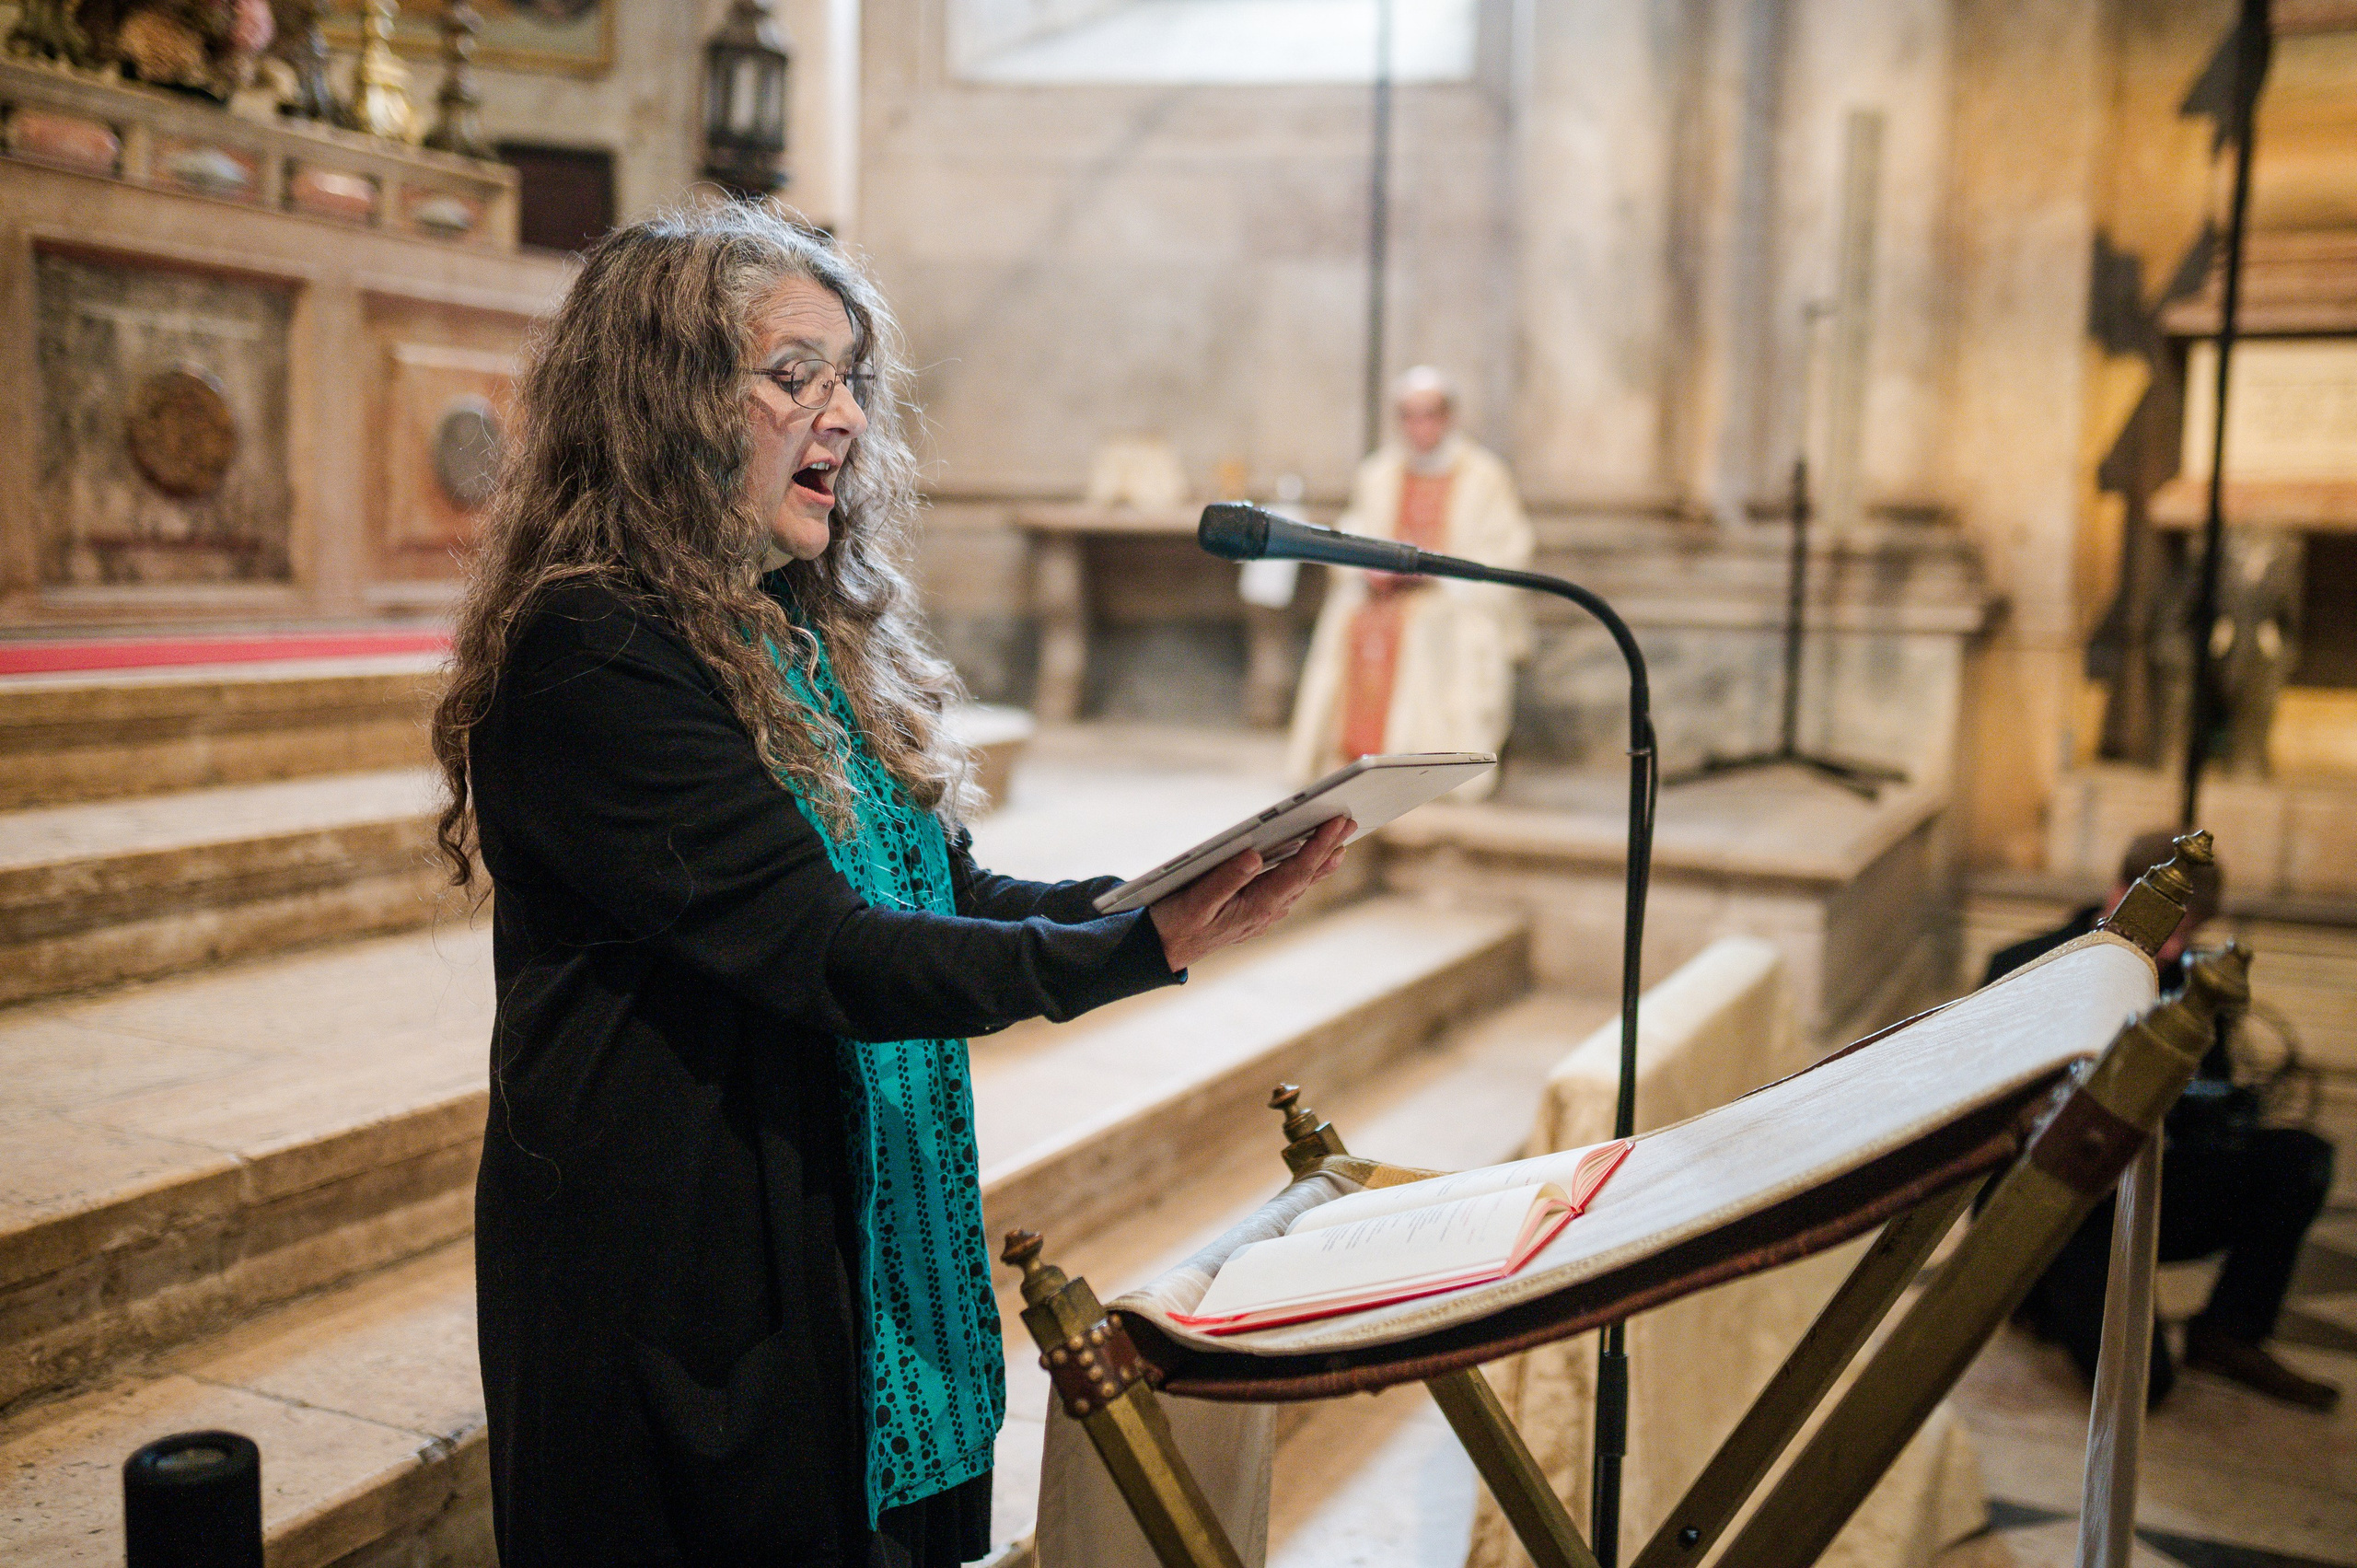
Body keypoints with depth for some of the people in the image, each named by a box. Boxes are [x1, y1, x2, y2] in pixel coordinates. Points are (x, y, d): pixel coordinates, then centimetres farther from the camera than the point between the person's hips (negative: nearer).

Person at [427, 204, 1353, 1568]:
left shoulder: (819, 631, 9)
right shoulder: (589, 653, -19)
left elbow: (946, 892, 7)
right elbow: (818, 954, -25)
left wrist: (1175, 895, -8)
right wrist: (1141, 952, -30)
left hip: (882, 1254, 8)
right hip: (695, 1276, -8)